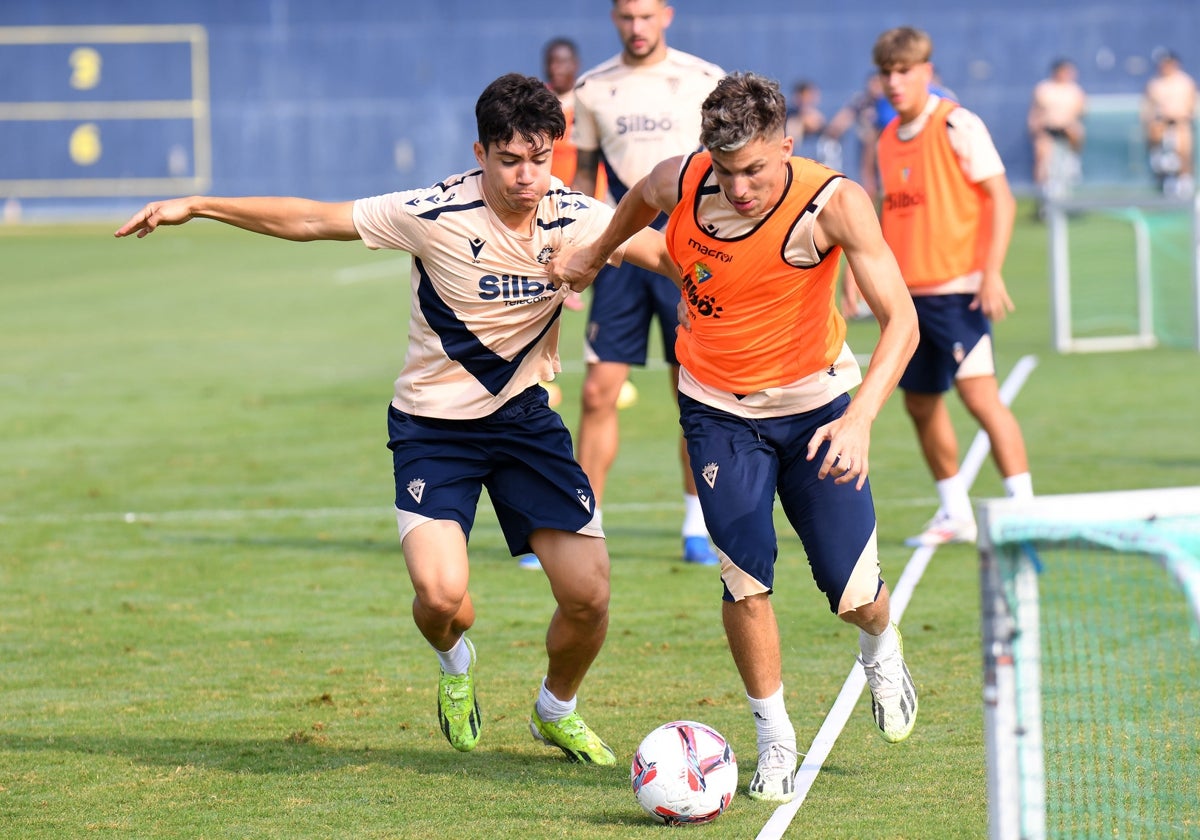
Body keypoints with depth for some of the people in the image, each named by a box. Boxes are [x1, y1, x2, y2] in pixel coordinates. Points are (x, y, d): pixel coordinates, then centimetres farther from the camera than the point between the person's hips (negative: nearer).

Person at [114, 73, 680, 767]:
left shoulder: (577, 218, -12)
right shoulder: (436, 214, -20)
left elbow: (668, 254, 3)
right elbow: (310, 220, -11)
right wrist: (196, 206, -7)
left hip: (526, 417, 3)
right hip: (433, 422, -3)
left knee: (588, 598, -7)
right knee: (442, 594, -23)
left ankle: (557, 712, 27)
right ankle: (456, 664, 17)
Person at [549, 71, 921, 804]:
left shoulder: (834, 203, -26)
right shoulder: (680, 182, -17)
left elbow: (901, 320, -32)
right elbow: (641, 197, 11)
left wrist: (860, 419, -45)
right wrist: (597, 254, 26)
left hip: (815, 402, -1)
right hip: (718, 407, 1)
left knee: (852, 593, -1)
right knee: (747, 579, -13)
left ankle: (882, 648, 36)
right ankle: (776, 741, 7)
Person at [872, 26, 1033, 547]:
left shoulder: (957, 126, -8)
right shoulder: (889, 139, 12)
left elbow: (1001, 199, -10)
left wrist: (991, 273, -17)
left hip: (956, 289, -7)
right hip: (909, 291, 8)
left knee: (979, 392, -16)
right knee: (920, 402, 10)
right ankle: (955, 514, 22)